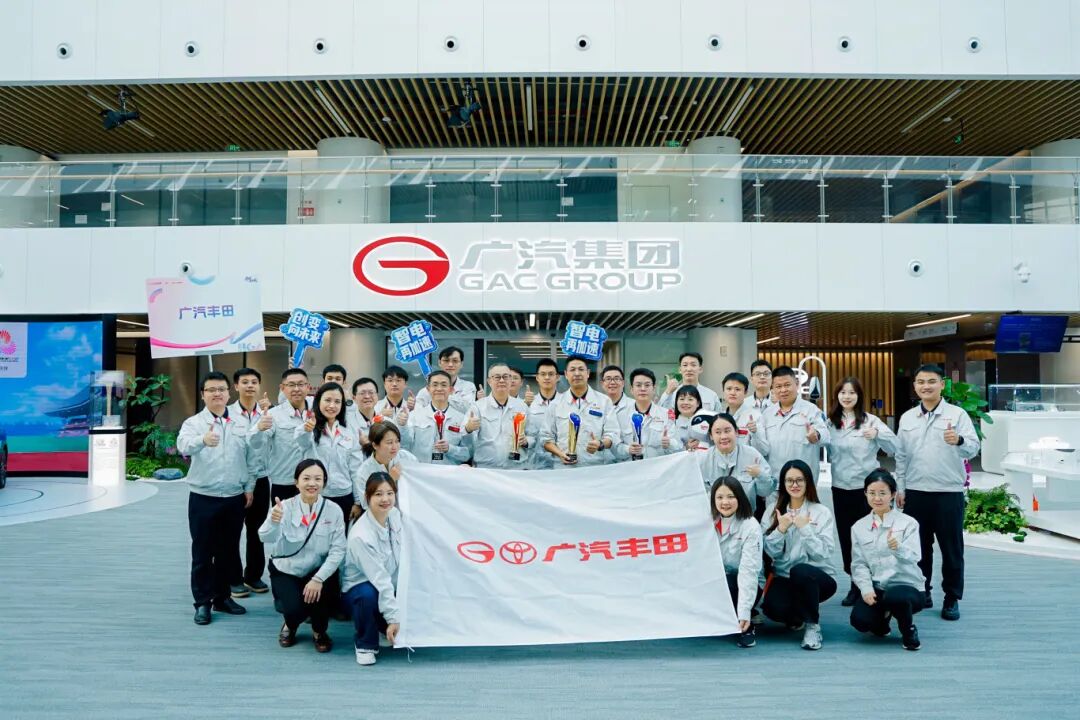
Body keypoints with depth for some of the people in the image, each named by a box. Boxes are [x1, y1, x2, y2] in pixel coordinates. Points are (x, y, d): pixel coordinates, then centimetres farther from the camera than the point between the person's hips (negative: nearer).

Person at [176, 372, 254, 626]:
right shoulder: (193, 423, -5)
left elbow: (249, 456, 9)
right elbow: (184, 445, -28)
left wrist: (249, 486, 4)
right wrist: (203, 439, -49)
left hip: (235, 498, 3)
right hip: (203, 498, -3)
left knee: (229, 551, 12)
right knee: (203, 553, 4)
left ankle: (222, 597, 26)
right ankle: (202, 602, 15)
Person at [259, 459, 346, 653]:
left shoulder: (334, 510, -10)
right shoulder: (285, 507, -13)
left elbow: (338, 550, -14)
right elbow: (266, 538, -29)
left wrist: (318, 579, -26)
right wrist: (273, 521, -52)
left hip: (319, 570, 1)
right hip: (286, 571, 0)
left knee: (324, 596, -27)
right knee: (294, 609, -24)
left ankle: (319, 632, 10)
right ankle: (290, 626, 18)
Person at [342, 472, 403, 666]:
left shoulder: (395, 515, -10)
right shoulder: (360, 536, -28)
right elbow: (379, 579, -28)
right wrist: (394, 617, -27)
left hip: (392, 588, 5)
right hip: (361, 587, -5)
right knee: (368, 594, -38)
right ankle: (365, 645, -12)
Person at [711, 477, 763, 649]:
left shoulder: (750, 526, -18)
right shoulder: (709, 521, -4)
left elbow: (749, 571, -25)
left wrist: (744, 613, -31)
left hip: (743, 586, -4)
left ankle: (746, 627, -8)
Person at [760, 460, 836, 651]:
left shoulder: (822, 512, -1)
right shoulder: (773, 511, 5)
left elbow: (823, 554, -11)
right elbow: (770, 551, -2)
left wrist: (804, 528, -18)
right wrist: (781, 529, -15)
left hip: (816, 578, -2)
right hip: (783, 577, 2)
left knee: (799, 571, -37)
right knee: (773, 608, -30)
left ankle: (812, 624, -12)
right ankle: (796, 618, 10)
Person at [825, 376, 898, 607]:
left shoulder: (871, 420, -4)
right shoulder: (830, 423, 8)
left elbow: (895, 447, -11)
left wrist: (877, 434, -28)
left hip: (865, 487, -4)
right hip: (840, 487, 4)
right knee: (845, 537, 9)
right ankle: (855, 585, 21)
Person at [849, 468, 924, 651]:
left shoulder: (908, 523, -3)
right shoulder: (859, 527, 6)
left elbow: (913, 557, -16)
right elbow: (859, 563, 4)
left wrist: (898, 549, -38)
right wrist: (866, 589, -14)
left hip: (907, 586, -3)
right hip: (875, 588, 3)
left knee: (895, 596, -38)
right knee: (859, 620, -26)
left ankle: (909, 630, -2)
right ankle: (882, 618, 14)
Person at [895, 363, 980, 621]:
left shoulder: (957, 414, -4)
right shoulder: (907, 418, 8)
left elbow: (973, 448, -14)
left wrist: (959, 441, -35)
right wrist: (900, 488, 9)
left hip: (949, 493, -3)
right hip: (915, 492, 3)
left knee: (951, 548, 5)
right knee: (918, 546, 11)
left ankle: (952, 598, 17)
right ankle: (921, 592, 24)